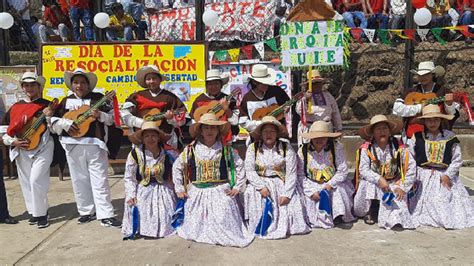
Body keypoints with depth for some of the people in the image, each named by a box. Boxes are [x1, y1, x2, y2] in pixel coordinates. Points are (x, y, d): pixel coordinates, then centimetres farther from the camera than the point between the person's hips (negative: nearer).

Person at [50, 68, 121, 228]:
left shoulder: (98, 98, 5)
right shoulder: (66, 101, 12)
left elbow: (112, 118, 2)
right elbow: (53, 123, 9)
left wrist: (100, 115, -17)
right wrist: (65, 123, -10)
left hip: (95, 144, -3)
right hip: (73, 145, 3)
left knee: (100, 180, -3)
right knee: (80, 180, 10)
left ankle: (105, 215, 0)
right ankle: (87, 212, 24)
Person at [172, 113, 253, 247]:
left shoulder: (227, 150, 2)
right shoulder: (190, 150, 2)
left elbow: (239, 166, 8)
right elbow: (177, 167, 11)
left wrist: (237, 187, 2)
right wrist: (179, 188, 7)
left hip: (220, 193, -1)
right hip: (197, 194, 1)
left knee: (222, 225, -8)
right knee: (194, 229, 5)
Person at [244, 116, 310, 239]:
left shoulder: (286, 148, -2)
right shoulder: (253, 148, 1)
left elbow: (291, 173, -6)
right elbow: (250, 171, -4)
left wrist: (286, 194, -17)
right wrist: (261, 187, -19)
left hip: (281, 183, 0)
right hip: (260, 183, 0)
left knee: (292, 200, -22)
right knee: (253, 195, -26)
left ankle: (285, 226, -1)